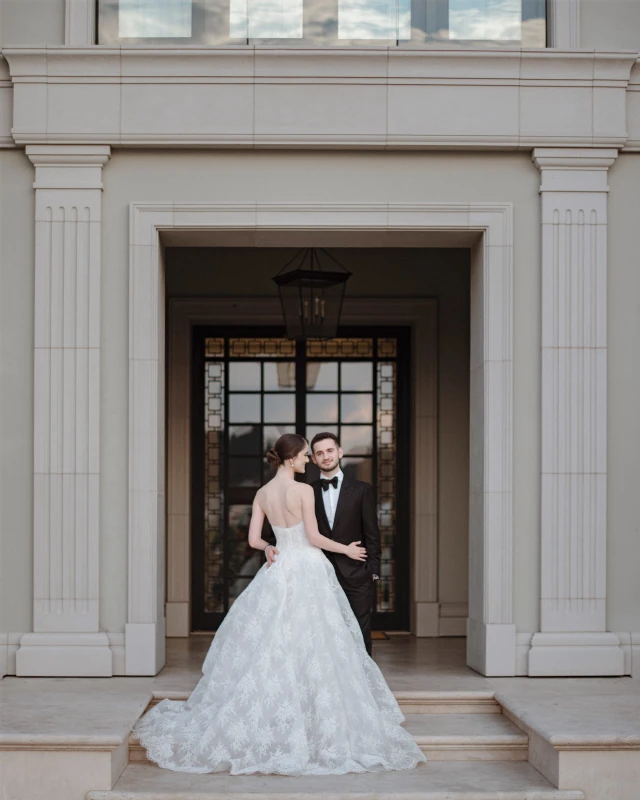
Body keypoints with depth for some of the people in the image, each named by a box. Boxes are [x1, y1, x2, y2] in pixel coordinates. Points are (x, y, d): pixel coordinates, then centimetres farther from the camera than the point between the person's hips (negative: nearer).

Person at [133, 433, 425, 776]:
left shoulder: (262, 494, 6)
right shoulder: (303, 490, -12)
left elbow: (254, 540, 7)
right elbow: (314, 537, -11)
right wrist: (346, 549, 3)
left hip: (278, 573, 6)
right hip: (307, 572, -6)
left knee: (270, 650, 10)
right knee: (311, 651, -1)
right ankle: (320, 726, 2)